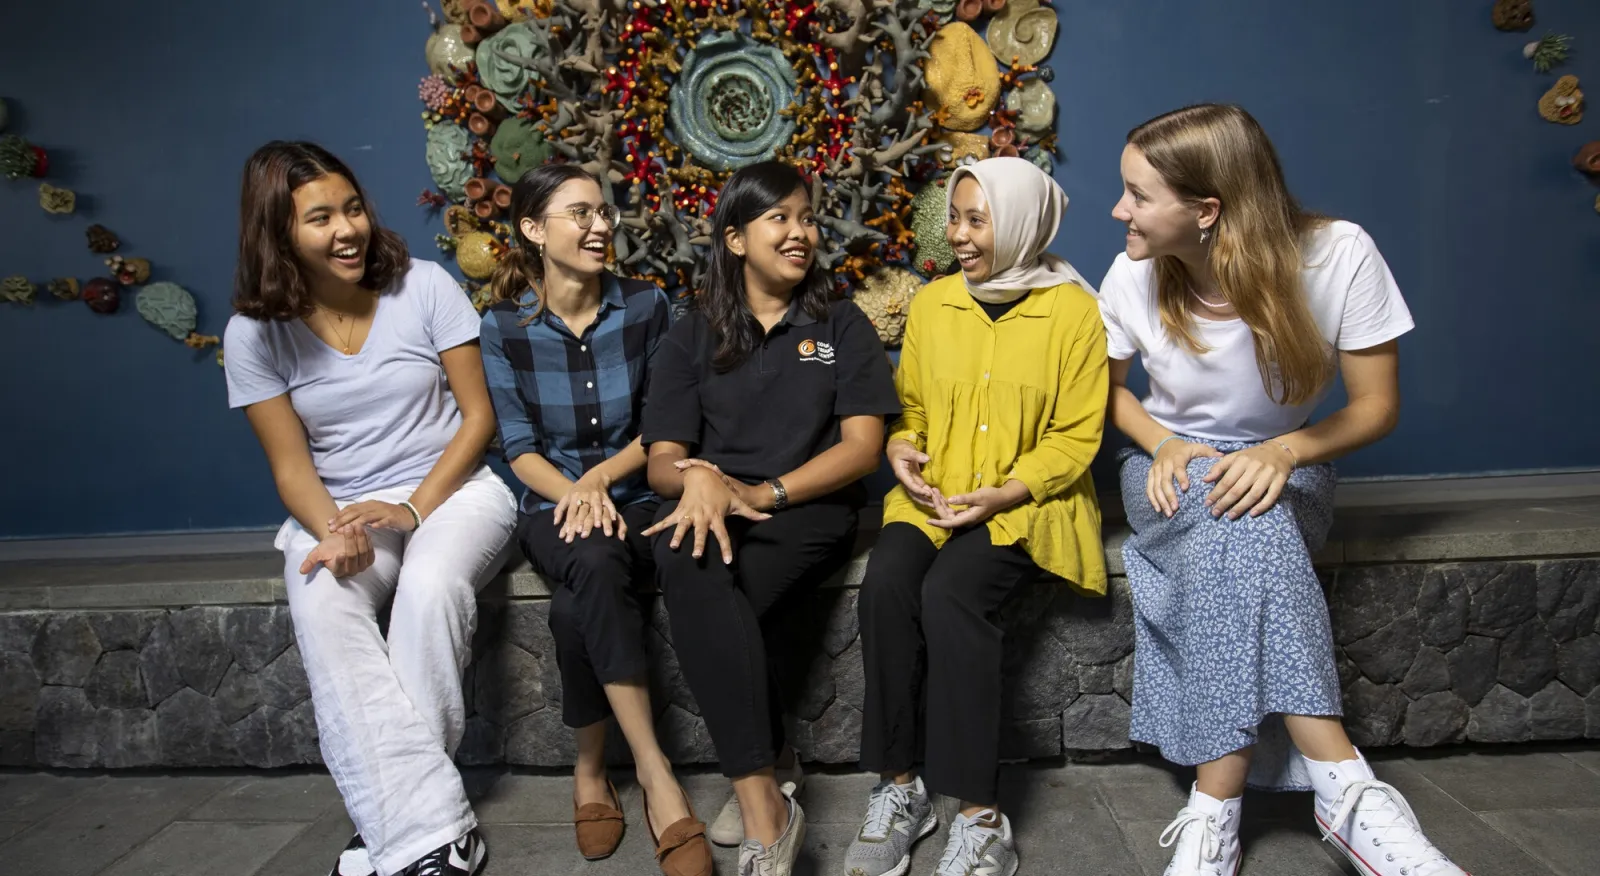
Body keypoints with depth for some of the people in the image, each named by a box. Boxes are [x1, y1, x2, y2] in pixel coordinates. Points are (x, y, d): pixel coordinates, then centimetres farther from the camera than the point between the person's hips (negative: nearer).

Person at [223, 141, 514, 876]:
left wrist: (416, 508, -17)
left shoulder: (424, 288, -5)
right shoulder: (256, 331, -1)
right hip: (338, 508, 2)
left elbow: (478, 415, -4)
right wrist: (333, 529, -23)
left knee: (430, 588, -35)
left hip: (453, 488, -1)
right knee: (320, 603, -32)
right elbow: (291, 463, 0)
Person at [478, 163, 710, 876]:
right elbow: (519, 447, -3)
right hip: (552, 505, 0)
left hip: (636, 496, 0)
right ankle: (653, 771, -30)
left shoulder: (645, 306, -1)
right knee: (594, 564, -37)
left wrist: (601, 476, -16)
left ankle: (590, 770, -11)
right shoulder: (504, 326, -1)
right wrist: (572, 494, -23)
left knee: (576, 608, -33)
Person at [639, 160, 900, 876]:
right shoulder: (692, 336, 15)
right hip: (710, 503, 2)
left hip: (808, 506, -1)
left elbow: (861, 446, 1)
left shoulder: (842, 326, 12)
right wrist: (696, 477, -18)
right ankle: (766, 813, -33)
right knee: (690, 565, -36)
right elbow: (662, 460, 8)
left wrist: (764, 493, -13)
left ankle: (752, 792, -20)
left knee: (703, 594, -34)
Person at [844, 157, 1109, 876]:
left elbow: (1076, 437, -2)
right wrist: (901, 448, -4)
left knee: (949, 593, -32)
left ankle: (980, 816, -21)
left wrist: (1004, 493, -16)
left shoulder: (1073, 310, -2)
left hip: (1027, 505, -4)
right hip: (932, 495, 4)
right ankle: (898, 784, -14)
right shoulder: (931, 305, 11)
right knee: (885, 582, -27)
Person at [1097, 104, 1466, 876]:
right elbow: (1107, 387, 5)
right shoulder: (1134, 276, -14)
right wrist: (1163, 443, -14)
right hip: (1174, 467, 1)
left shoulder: (1337, 255, -19)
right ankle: (1345, 790, -33)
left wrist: (1284, 450, -28)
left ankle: (1215, 809, -30)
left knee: (1239, 533, -37)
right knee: (1239, 527, -36)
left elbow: (1376, 407, -10)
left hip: (1285, 469, 0)